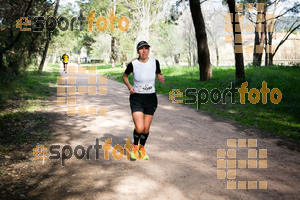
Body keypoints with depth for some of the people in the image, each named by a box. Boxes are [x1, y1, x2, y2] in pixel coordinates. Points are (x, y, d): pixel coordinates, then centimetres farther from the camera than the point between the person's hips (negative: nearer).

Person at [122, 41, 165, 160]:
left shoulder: (154, 62, -3)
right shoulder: (133, 64, -9)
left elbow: (159, 74, 15)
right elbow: (125, 76, 9)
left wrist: (161, 79, -8)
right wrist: (129, 86, -9)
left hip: (151, 98, 3)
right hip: (136, 98, -2)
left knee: (146, 128, 7)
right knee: (139, 128, -15)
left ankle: (142, 148, 35)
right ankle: (135, 146, 17)